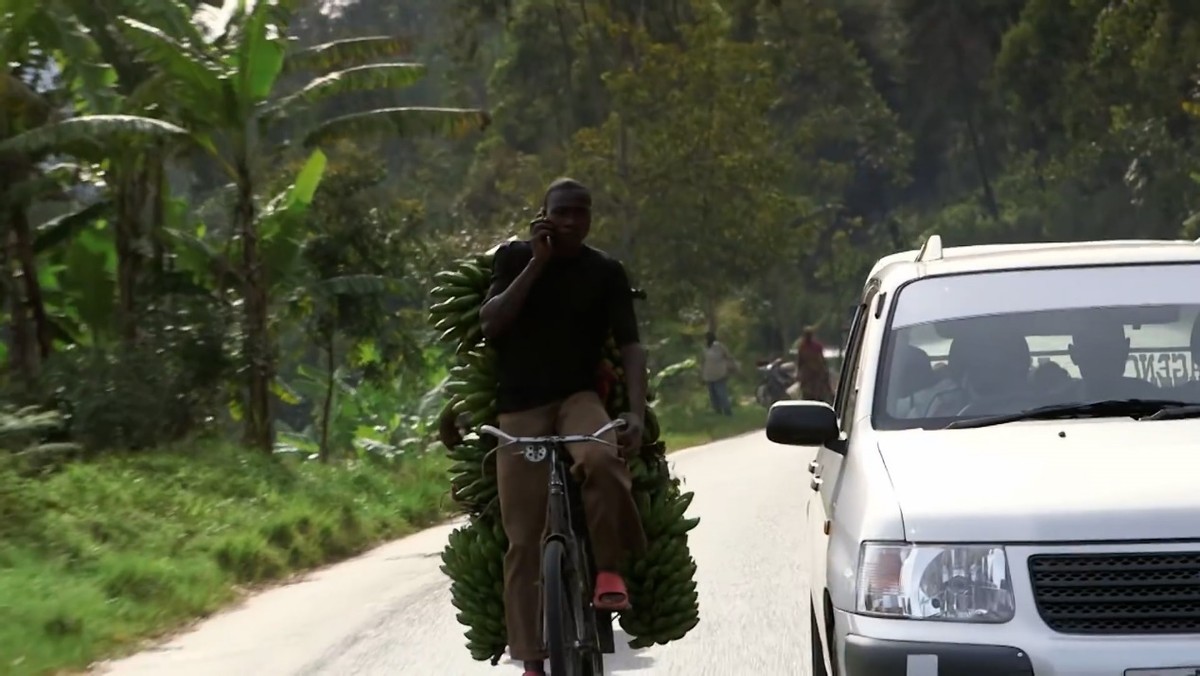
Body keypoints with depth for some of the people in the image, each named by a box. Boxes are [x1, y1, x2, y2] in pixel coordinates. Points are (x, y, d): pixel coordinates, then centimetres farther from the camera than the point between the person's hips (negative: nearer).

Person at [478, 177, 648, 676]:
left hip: (579, 396, -1)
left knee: (602, 458, -37)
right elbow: (490, 323, -9)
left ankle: (609, 569, -17)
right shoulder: (515, 257, 4)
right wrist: (538, 263, -15)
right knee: (524, 537, -4)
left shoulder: (605, 273, 2)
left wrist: (636, 413, -20)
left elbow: (630, 347, -5)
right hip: (520, 406, 1)